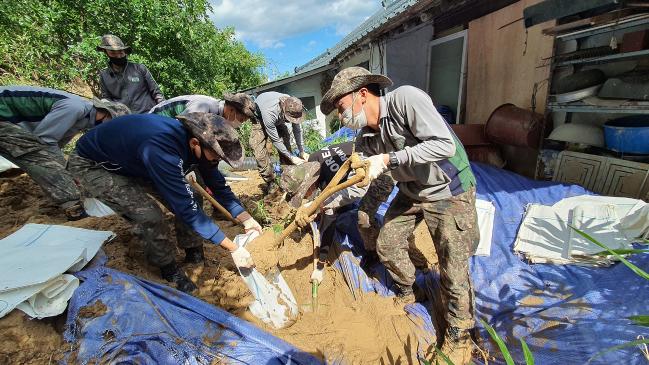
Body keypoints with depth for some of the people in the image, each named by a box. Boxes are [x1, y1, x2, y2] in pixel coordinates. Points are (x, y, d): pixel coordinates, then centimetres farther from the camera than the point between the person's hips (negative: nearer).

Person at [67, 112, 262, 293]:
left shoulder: (194, 138, -19)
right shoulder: (162, 148, -43)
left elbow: (217, 184, -7)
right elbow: (186, 208, -41)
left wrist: (246, 218, -13)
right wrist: (233, 248, -35)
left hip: (134, 163, 7)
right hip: (92, 165, -6)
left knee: (188, 197, -8)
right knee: (150, 216, -24)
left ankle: (194, 255, 9)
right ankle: (170, 272, 2)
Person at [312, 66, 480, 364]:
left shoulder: (405, 98, -26)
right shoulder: (366, 139, -5)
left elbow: (445, 145, -34)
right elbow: (358, 184, -1)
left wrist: (388, 159, -36)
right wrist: (321, 206, -7)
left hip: (448, 192, -6)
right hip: (410, 192, 7)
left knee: (453, 271, -2)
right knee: (386, 245, 11)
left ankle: (458, 336, 26)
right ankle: (405, 292, 41)